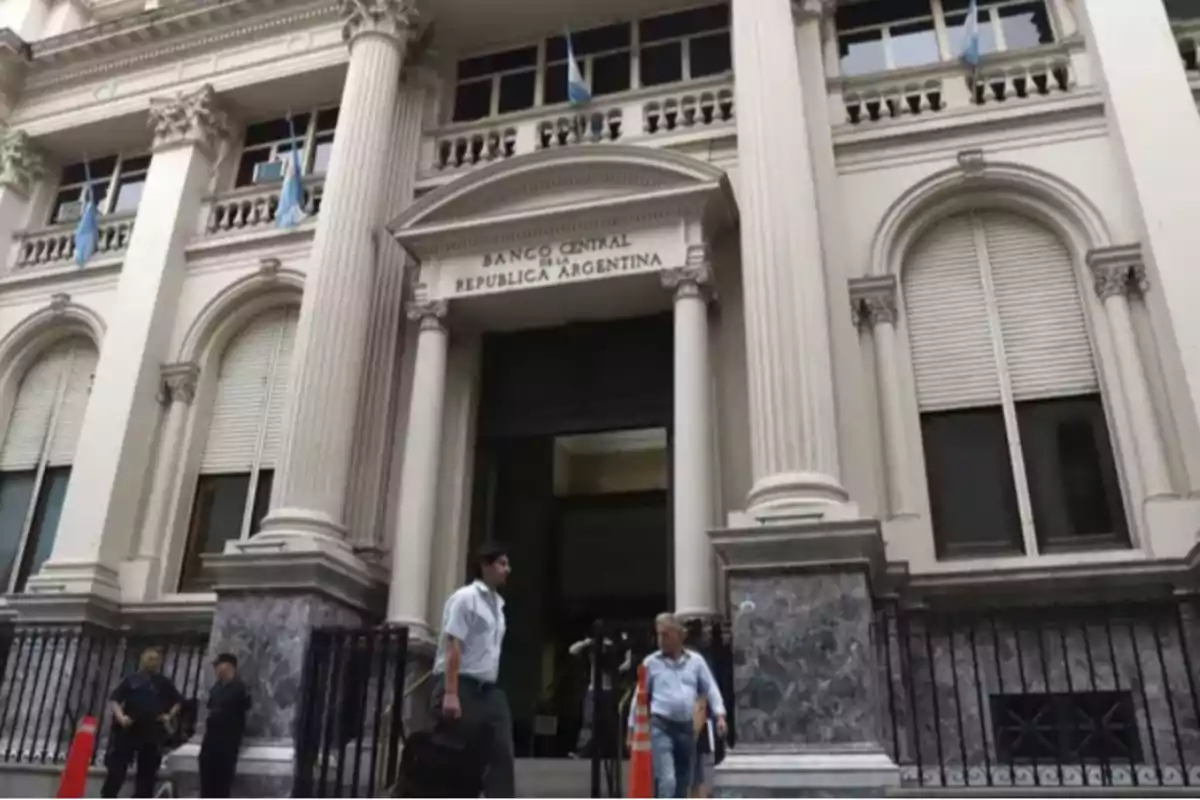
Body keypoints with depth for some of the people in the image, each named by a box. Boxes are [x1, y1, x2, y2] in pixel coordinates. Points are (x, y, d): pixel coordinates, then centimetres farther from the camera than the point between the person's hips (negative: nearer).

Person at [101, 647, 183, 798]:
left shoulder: (164, 683, 9)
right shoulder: (131, 680, 3)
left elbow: (178, 701, 14)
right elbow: (113, 700, -2)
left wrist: (170, 715, -3)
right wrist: (120, 717, -18)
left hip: (152, 734, 2)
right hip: (127, 731, -2)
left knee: (147, 773, 6)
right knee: (116, 770, -2)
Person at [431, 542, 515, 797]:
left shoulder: (497, 604, 18)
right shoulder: (466, 598, -7)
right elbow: (453, 647, -15)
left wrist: (492, 687, 16)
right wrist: (450, 693, -23)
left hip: (488, 689, 8)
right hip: (463, 687, -8)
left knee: (501, 754, 0)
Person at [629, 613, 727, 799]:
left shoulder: (696, 660, 6)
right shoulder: (651, 662, 1)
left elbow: (711, 689, 7)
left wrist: (720, 715, -7)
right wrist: (632, 728, 7)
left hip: (686, 727, 4)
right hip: (660, 726, -3)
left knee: (684, 782, 11)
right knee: (667, 780, -15)